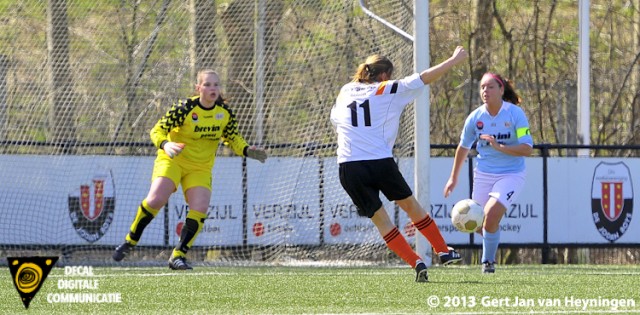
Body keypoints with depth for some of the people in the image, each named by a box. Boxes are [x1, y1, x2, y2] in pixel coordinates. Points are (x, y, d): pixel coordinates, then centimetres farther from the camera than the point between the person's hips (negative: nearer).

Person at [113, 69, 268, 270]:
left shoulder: (225, 114, -4)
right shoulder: (184, 109, -17)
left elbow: (233, 138, 12)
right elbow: (157, 131, -15)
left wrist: (247, 151, -8)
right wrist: (166, 145, -36)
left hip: (201, 169, 4)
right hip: (172, 161, -4)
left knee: (199, 212, -15)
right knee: (155, 200, -23)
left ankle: (178, 256, -2)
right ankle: (130, 241, -3)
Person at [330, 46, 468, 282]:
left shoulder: (344, 92, 16)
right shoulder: (386, 90, 4)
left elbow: (335, 121, 32)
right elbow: (425, 77, 5)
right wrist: (454, 60, 15)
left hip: (348, 166, 2)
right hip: (380, 162, -2)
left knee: (379, 218, 8)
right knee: (410, 205, 18)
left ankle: (416, 263, -2)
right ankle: (443, 251, 29)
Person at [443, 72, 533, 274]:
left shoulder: (515, 114, -14)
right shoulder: (475, 118, -4)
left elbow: (527, 149, -19)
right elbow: (463, 147, 13)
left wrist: (499, 147, -30)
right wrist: (453, 178, 19)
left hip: (510, 174, -4)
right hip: (483, 174, 4)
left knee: (491, 214, -22)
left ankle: (488, 261, -1)